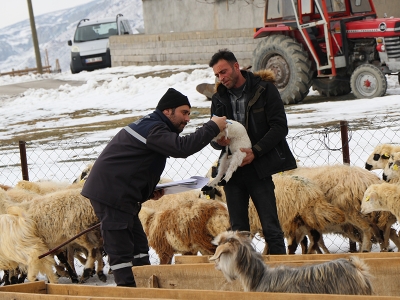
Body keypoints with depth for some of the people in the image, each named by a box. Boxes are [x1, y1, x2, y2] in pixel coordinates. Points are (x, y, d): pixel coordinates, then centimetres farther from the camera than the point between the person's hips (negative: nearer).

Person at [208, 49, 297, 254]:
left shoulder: (264, 89, -2)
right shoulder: (219, 98, 11)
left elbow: (280, 127, -7)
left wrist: (255, 151, -18)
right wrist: (218, 140, -14)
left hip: (259, 169, -4)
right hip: (232, 169, 4)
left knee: (270, 227, -3)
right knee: (238, 229, 6)